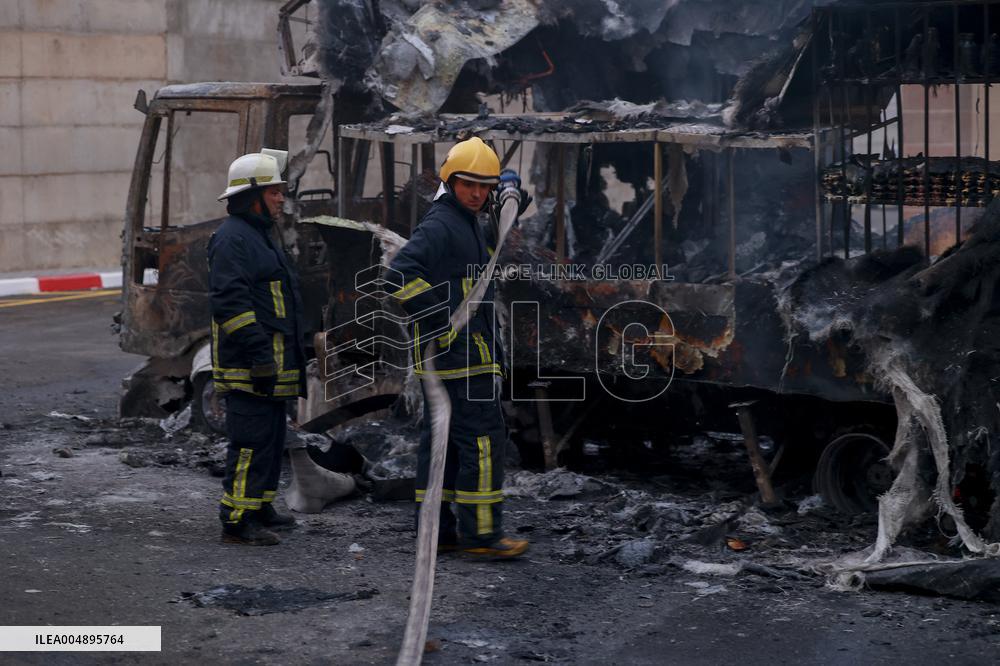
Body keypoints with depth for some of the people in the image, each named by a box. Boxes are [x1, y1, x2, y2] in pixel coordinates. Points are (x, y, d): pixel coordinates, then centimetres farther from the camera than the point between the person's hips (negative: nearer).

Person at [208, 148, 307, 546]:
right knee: (252, 440, -11)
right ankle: (237, 521, -10)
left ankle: (260, 508, 27)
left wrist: (276, 358, 26)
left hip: (272, 365, 11)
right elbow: (230, 301, -22)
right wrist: (259, 354, -25)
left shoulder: (259, 237, 21)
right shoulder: (232, 238, -13)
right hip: (247, 367, -11)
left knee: (271, 438, 17)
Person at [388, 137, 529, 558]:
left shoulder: (467, 224, 20)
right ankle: (480, 533, -8)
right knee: (483, 439, -9)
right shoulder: (440, 225, -13)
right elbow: (401, 272, -26)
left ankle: (435, 530, 14)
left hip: (446, 359, 11)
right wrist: (444, 322, -23)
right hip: (459, 354, -11)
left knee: (442, 441, 10)